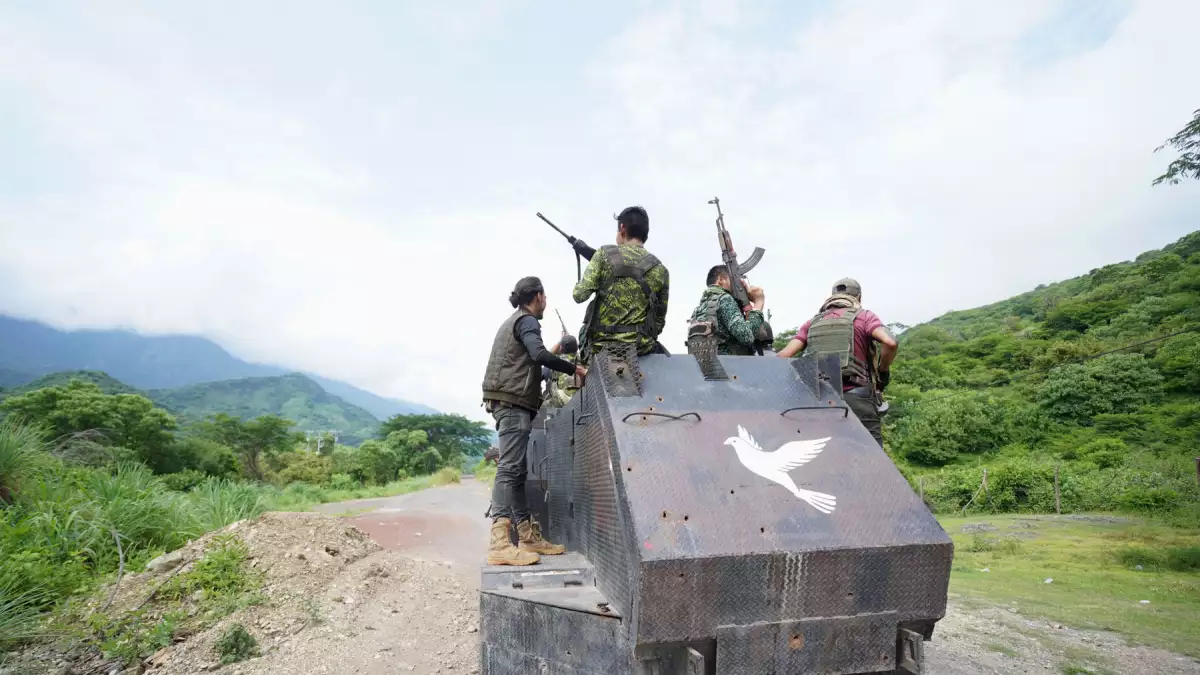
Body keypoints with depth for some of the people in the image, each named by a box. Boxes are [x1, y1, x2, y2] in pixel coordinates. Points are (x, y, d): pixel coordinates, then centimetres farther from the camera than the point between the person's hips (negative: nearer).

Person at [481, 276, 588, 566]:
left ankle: (528, 536, 12)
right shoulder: (527, 320, -5)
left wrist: (553, 351, 44)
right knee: (509, 468, -18)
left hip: (509, 402, 10)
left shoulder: (512, 321, 26)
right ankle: (499, 543, -24)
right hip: (513, 401, -10)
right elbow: (538, 354, -23)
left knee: (518, 471, 8)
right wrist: (575, 368, -15)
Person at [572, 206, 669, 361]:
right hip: (641, 347, 1)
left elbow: (579, 295, -6)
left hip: (601, 346, -1)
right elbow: (659, 321, 9)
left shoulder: (605, 254, -2)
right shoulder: (661, 270, 6)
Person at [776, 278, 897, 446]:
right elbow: (889, 342, -11)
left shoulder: (812, 322, 18)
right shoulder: (864, 316, 8)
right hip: (856, 398, -4)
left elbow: (783, 356, 6)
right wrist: (883, 371, 5)